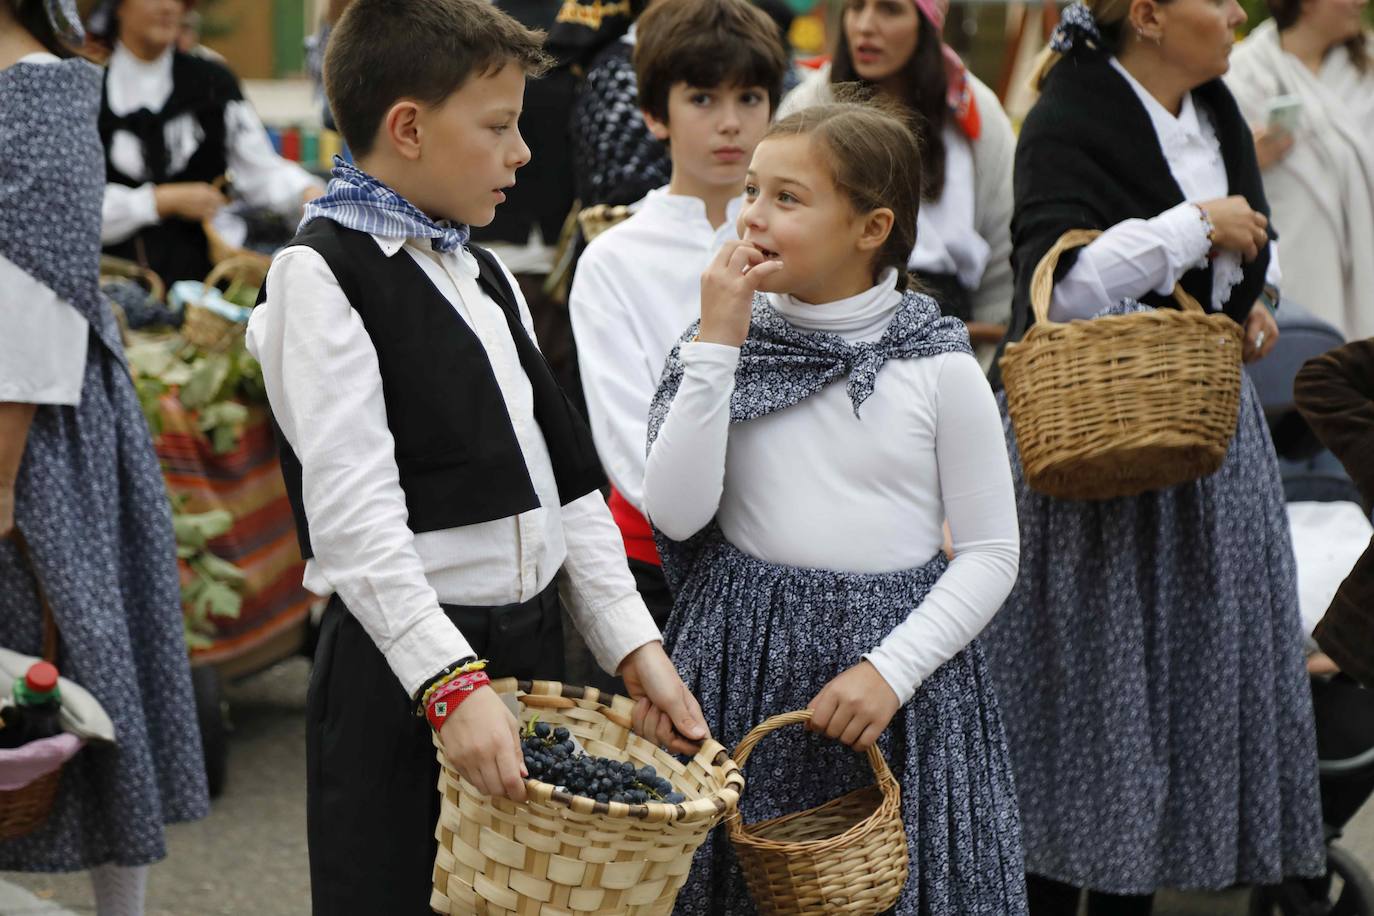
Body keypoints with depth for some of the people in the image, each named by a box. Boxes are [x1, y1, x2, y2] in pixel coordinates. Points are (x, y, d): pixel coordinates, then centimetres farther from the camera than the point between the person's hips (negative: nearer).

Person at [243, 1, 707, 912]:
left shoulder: (482, 272, 17)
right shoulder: (321, 272, -10)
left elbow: (567, 474, 15)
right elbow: (353, 512, -20)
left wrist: (635, 646, 6)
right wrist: (449, 682, -29)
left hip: (532, 643, 8)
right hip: (403, 663, -8)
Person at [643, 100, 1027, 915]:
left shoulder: (939, 367, -4)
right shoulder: (731, 345, 1)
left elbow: (991, 552, -2)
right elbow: (676, 513, -11)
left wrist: (892, 669, -12)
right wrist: (715, 342, -12)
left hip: (897, 651, -1)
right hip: (745, 655, 1)